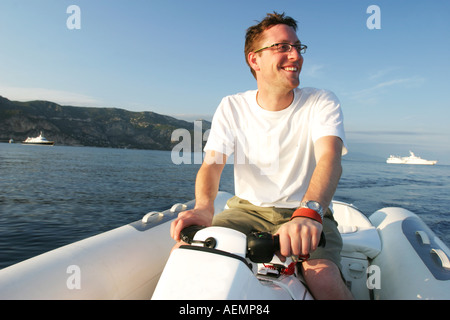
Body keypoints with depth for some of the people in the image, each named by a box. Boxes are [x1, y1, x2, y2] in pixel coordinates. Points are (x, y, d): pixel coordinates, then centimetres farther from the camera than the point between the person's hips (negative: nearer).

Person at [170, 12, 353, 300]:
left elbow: (330, 159, -23)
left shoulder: (322, 103, -5)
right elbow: (212, 163, -9)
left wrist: (309, 213, -44)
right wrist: (203, 207, -32)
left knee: (323, 278, -31)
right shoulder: (232, 108, 1)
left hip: (309, 215, -1)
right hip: (247, 209, 2)